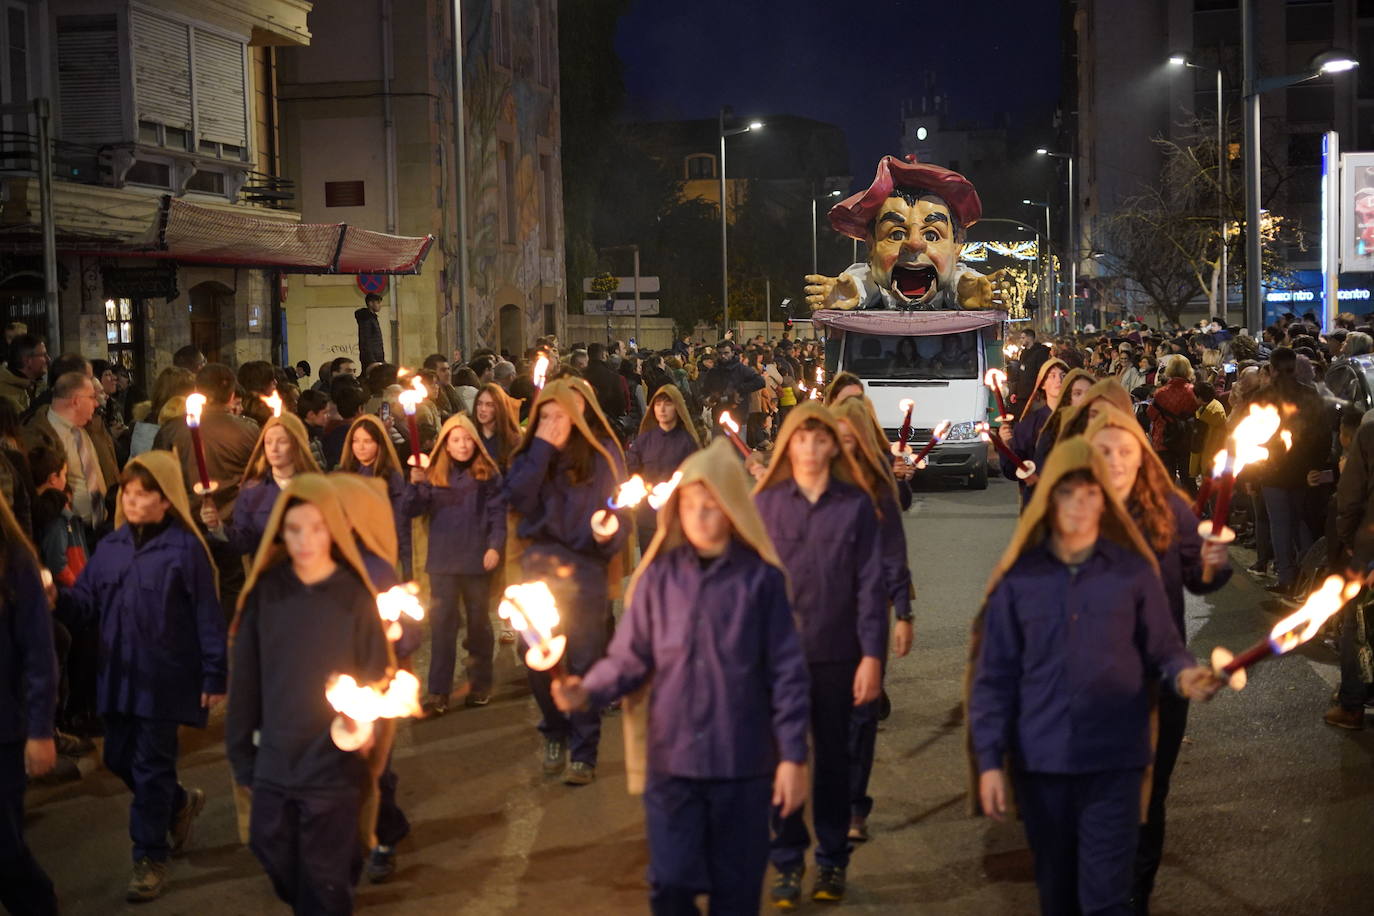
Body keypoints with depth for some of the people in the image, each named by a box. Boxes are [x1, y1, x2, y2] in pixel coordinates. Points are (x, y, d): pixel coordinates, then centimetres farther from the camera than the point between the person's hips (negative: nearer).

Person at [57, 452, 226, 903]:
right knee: (120, 759, 14)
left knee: (151, 767, 0)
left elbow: (207, 616, -10)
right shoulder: (111, 547, 6)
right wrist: (56, 598, -20)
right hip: (119, 675, 6)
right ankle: (181, 803, 41)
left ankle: (150, 860, 13)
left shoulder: (185, 548, -11)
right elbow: (84, 601, 3)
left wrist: (215, 675, -11)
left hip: (164, 676, -6)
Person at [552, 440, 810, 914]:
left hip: (743, 763, -1)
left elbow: (787, 673, -3)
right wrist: (587, 691, -17)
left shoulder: (761, 579, -5)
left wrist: (793, 755, -4)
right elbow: (629, 659, 1)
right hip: (671, 759, 1)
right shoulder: (659, 577, 0)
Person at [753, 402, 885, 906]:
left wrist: (872, 656, -7)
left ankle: (832, 862, 23)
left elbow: (870, 585, -3)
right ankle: (787, 860, 17)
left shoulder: (856, 505, -3)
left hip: (836, 655, 0)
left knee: (833, 759, 10)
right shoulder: (766, 503, -1)